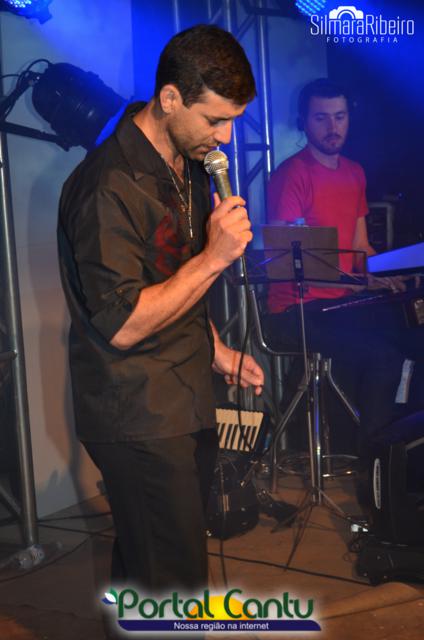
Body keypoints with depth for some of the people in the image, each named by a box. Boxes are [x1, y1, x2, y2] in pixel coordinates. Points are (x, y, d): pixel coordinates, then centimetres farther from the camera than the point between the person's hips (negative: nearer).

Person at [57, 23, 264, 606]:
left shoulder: (188, 166, 9)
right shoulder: (110, 186, -23)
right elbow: (122, 324, -24)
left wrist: (217, 352, 15)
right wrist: (215, 256, -24)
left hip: (185, 402, 9)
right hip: (137, 417, -9)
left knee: (146, 564, 22)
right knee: (174, 580, 1)